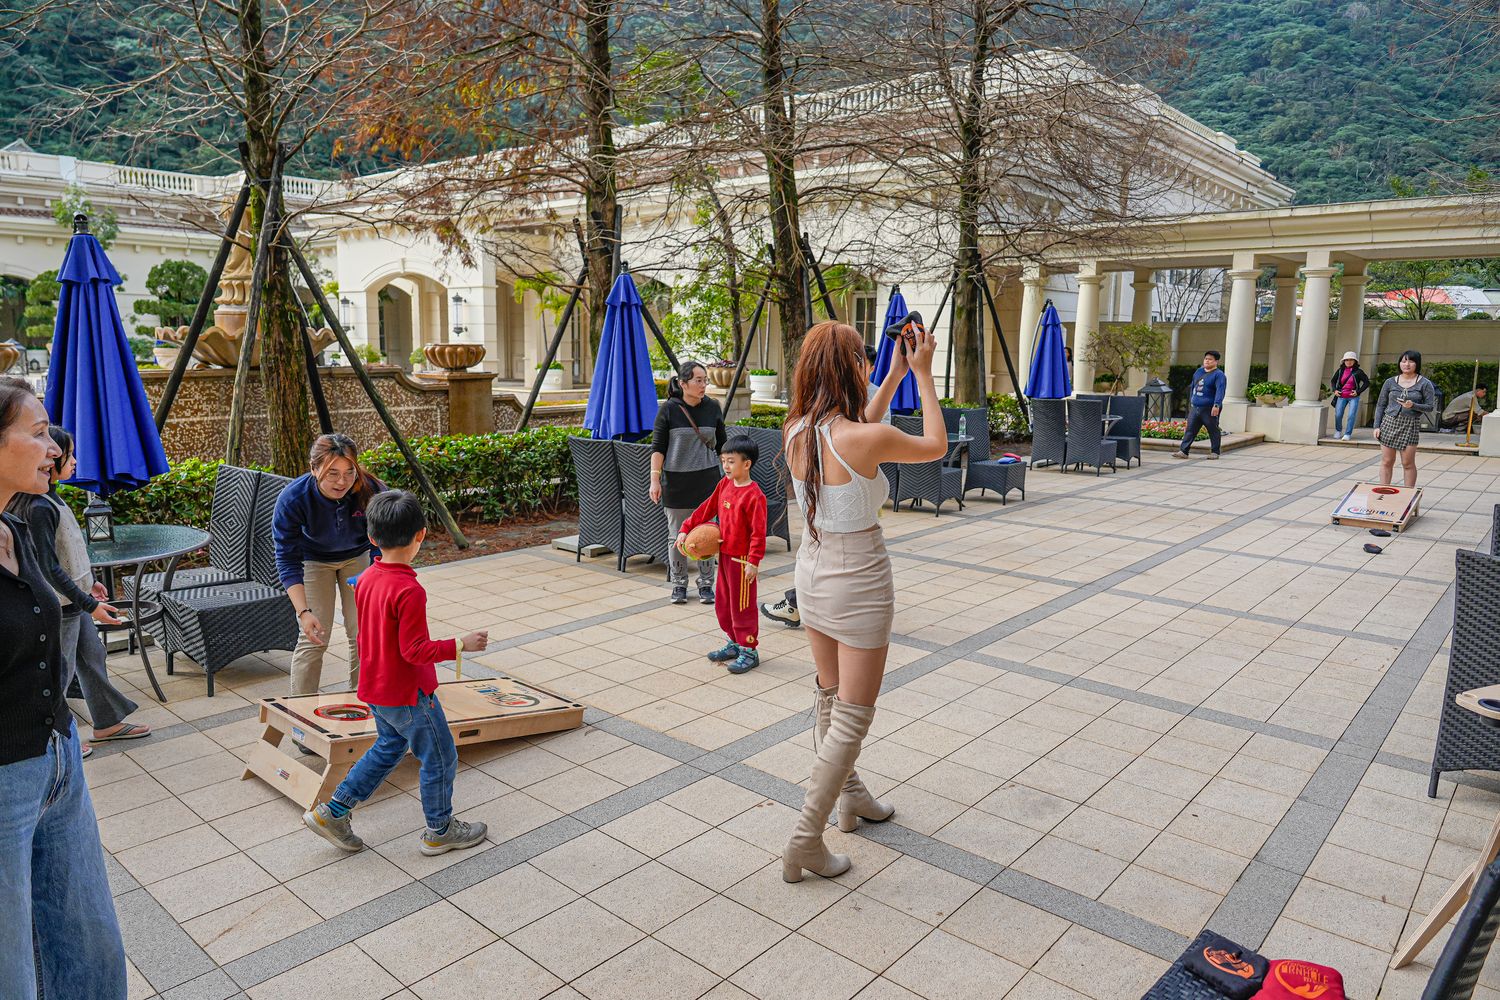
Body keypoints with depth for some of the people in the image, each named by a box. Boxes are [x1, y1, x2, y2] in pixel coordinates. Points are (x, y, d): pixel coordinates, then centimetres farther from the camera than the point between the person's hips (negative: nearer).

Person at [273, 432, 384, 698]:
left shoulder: (371, 491, -33)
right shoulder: (292, 499, -34)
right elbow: (288, 560, -26)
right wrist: (303, 611, -35)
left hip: (358, 556, 1)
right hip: (313, 559, -1)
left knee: (363, 634, 2)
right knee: (313, 639, -7)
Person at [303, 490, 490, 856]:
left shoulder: (366, 579, -2)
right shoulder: (409, 591, -28)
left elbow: (364, 636, 10)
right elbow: (415, 650, -26)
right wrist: (460, 645, -18)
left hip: (375, 689, 9)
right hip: (409, 695, -9)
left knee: (388, 747, 27)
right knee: (440, 758, 10)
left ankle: (332, 812, 28)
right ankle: (440, 831, 25)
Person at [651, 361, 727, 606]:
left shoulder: (712, 408, 3)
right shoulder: (669, 409, -5)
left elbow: (722, 445, 12)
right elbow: (658, 447, -3)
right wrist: (655, 480, -9)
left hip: (707, 479, 2)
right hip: (676, 480, -2)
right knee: (678, 535, 5)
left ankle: (706, 585, 18)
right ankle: (678, 585, 19)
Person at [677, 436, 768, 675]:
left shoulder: (754, 495, -19)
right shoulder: (724, 485, 5)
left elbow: (758, 531, -20)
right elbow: (707, 508, 13)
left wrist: (754, 561, -23)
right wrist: (685, 529, 8)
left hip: (742, 559, -8)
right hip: (724, 554, 8)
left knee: (742, 606, 1)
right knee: (723, 603, 17)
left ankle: (749, 651, 12)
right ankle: (734, 643, 32)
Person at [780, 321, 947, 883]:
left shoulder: (796, 432, -5)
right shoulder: (866, 439, -24)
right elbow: (936, 446, -5)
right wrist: (923, 374, 3)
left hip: (812, 574, 7)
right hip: (859, 583, -7)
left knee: (829, 698, 22)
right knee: (852, 718, 5)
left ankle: (850, 798, 42)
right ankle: (805, 841, 9)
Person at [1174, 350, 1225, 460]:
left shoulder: (1218, 375, -8)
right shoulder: (1198, 372, 15)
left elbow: (1220, 391, -20)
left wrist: (1216, 405, -31)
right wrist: (1191, 401, 27)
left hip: (1209, 409, -6)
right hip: (1195, 407, 7)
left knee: (1213, 431, 4)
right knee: (1190, 430, 2)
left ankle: (1215, 452, 13)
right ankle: (1183, 451, -1)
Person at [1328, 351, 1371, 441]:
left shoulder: (1358, 372, -4)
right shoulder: (1340, 371, 4)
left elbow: (1367, 382, 1)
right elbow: (1333, 381, 17)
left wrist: (1358, 391, -9)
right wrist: (1334, 390, 2)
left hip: (1353, 397, -2)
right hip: (1341, 396, 2)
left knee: (1351, 415, -11)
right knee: (1338, 415, -3)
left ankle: (1348, 434, -5)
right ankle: (1338, 431, 21)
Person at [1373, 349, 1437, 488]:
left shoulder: (1425, 384, 2)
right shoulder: (1390, 382, 8)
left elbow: (1430, 407, 1)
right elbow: (1380, 405, 11)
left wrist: (1413, 405, -18)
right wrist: (1377, 426, 3)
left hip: (1410, 426, -2)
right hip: (1389, 423, 2)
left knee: (1408, 463, 0)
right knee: (1386, 462, 3)